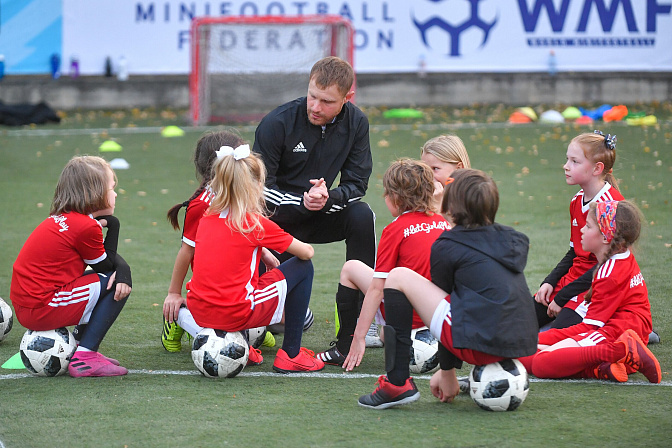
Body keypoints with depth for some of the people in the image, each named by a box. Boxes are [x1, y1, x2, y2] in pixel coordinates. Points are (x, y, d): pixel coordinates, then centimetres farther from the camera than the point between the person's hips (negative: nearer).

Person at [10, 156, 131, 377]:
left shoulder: (61, 219, 14)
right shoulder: (87, 226, -15)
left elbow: (107, 256, 15)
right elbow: (105, 266, 0)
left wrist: (123, 268, -6)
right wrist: (112, 225, 4)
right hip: (43, 309, -10)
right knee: (115, 285, -5)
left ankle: (81, 346, 16)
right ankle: (84, 358, -9)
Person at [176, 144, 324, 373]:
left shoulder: (207, 219, 8)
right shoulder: (256, 224, -8)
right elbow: (307, 252, 2)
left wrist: (262, 253, 24)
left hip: (198, 313, 7)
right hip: (236, 315, -7)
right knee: (303, 268, 8)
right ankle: (290, 354, 7)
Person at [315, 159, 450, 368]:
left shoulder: (395, 230, -10)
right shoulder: (443, 223, 5)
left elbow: (376, 288, -12)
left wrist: (359, 337, -10)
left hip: (407, 316, -7)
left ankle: (344, 348, 11)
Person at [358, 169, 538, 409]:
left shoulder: (447, 246, 2)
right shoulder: (513, 239, 20)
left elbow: (443, 293, 11)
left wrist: (447, 371, 23)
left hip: (481, 343, -7)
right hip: (524, 346, 7)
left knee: (399, 277, 3)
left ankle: (397, 383, -3)